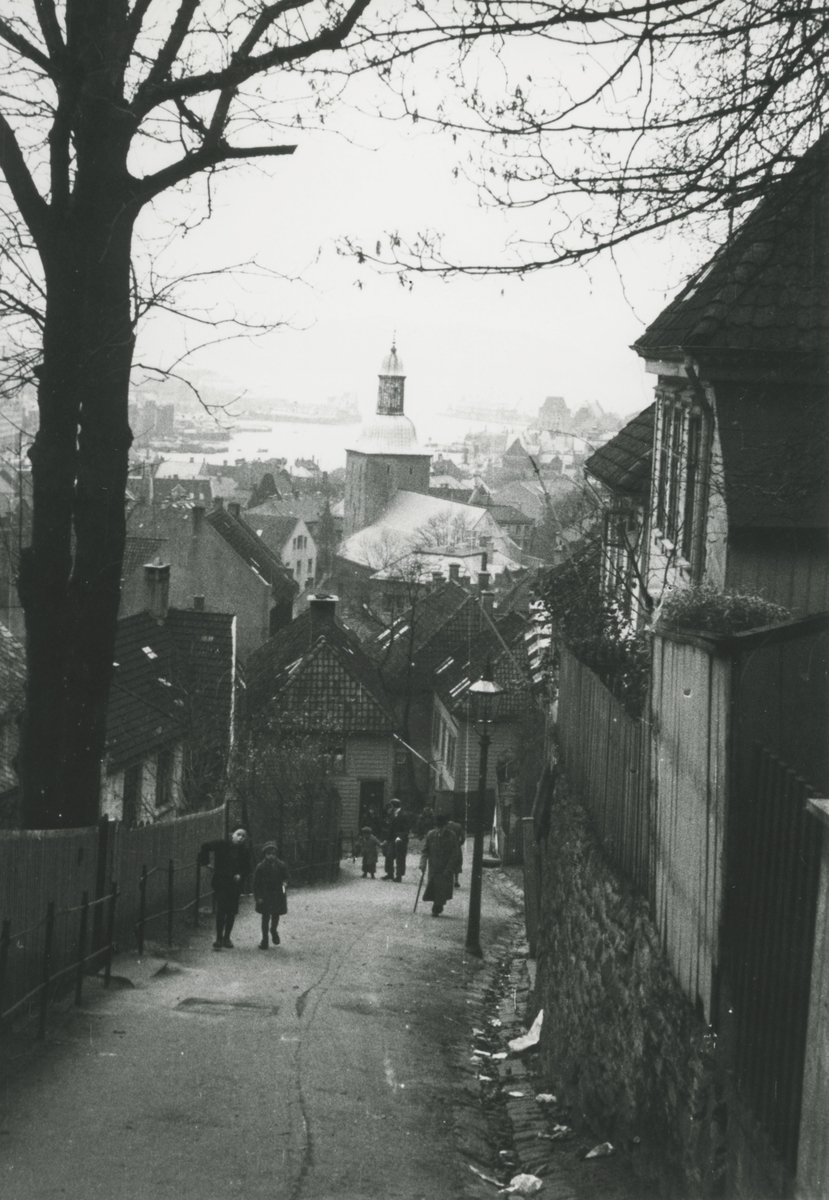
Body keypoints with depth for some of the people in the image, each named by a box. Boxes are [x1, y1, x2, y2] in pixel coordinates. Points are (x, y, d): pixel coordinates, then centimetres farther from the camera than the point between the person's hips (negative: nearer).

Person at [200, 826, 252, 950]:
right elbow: (205, 846, -3)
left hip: (235, 884, 3)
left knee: (232, 911, 5)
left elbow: (247, 869, 9)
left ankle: (227, 937, 17)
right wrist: (206, 862, -4)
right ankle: (219, 938, -5)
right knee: (221, 909, -10)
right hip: (221, 882, -3)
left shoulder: (245, 851, 2)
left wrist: (241, 875, -11)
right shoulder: (223, 845, -7)